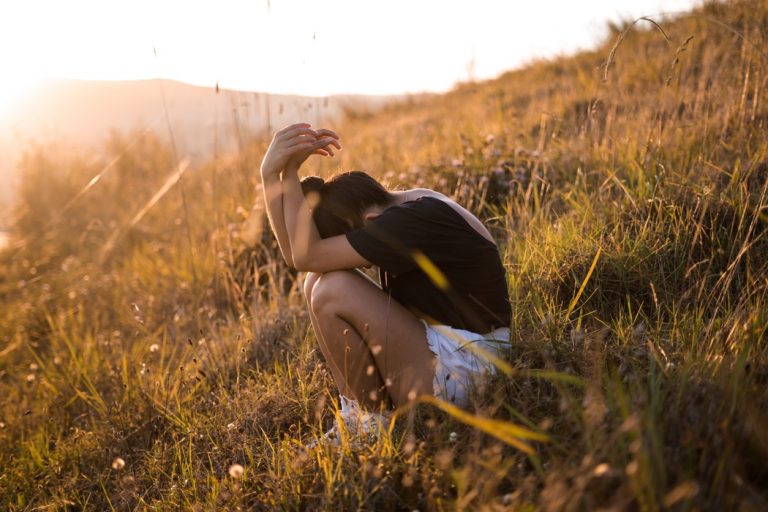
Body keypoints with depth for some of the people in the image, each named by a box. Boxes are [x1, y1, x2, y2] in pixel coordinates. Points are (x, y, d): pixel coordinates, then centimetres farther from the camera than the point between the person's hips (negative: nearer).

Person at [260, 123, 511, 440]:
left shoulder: (417, 221, -24)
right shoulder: (388, 205, 4)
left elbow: (307, 256, -26)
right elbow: (293, 253, -2)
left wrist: (290, 171, -18)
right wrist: (271, 174, -10)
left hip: (460, 374, -10)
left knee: (332, 290, -21)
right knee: (316, 282, 2)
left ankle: (371, 424, -3)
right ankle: (355, 415, 2)